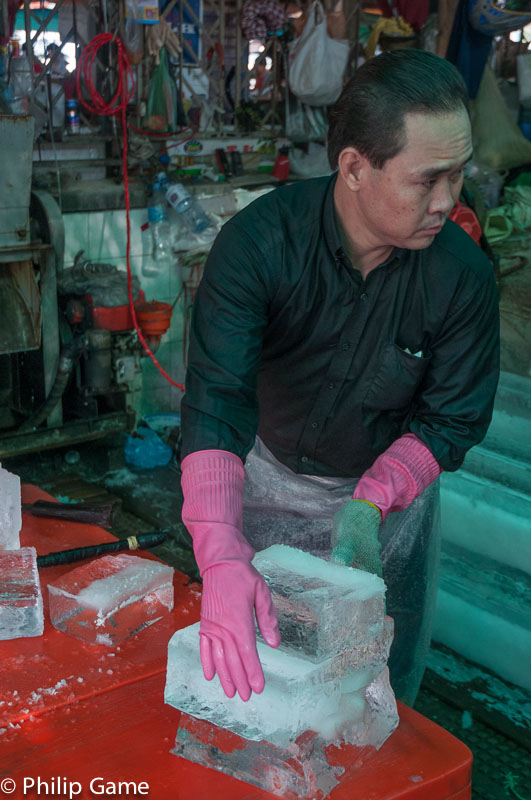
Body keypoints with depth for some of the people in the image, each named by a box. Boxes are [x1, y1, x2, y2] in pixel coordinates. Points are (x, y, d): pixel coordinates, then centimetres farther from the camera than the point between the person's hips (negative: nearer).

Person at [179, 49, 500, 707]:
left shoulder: (463, 273, -23)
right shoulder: (258, 241, -28)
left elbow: (453, 418, -13)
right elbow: (216, 399, -35)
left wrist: (369, 503, -29)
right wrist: (220, 556, -46)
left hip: (391, 486, 1)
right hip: (269, 476, 0)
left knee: (384, 688, 14)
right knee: (245, 662, 18)